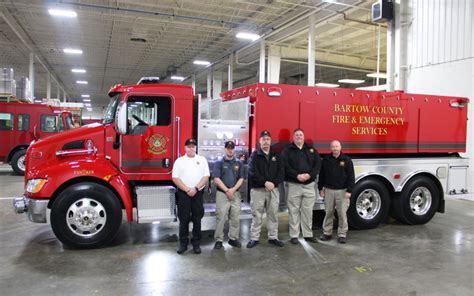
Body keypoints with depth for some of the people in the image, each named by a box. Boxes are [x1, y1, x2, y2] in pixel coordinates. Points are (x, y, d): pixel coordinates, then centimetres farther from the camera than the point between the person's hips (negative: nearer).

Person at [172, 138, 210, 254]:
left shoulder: (202, 160, 6)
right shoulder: (179, 161, 4)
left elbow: (206, 176, 0)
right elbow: (175, 178, -2)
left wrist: (195, 188, -12)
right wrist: (187, 189, -12)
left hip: (198, 193, 1)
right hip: (183, 193, 0)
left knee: (197, 219, 5)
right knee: (183, 219, 4)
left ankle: (196, 243, 15)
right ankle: (183, 243, 14)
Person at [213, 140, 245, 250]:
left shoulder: (238, 163, 9)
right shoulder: (219, 163, 0)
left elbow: (241, 179, 5)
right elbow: (216, 179, -7)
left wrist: (233, 189, -10)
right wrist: (227, 190, -13)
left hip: (235, 193, 3)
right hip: (222, 193, -3)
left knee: (235, 218, 6)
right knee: (220, 218, -3)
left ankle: (233, 238, 18)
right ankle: (219, 240, 6)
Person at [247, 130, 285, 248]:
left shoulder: (276, 155, 11)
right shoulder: (254, 155, 0)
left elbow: (281, 172, 4)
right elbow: (252, 173, -11)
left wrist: (273, 183, -12)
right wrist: (265, 182, -19)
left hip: (273, 189, 3)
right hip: (257, 189, -3)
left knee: (273, 215, 9)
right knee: (256, 215, 1)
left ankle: (273, 237, 19)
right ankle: (254, 238, 10)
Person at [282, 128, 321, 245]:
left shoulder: (311, 150, 13)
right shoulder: (288, 151, 3)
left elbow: (318, 164, 3)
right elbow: (286, 166, -9)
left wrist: (309, 175, -13)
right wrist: (297, 176, -20)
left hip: (309, 185, 3)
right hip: (293, 185, -3)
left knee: (308, 211, 8)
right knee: (294, 211, 2)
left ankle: (308, 234, 18)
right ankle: (294, 236, 9)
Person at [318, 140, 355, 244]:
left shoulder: (346, 160, -1)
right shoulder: (326, 160, 7)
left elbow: (351, 176, -3)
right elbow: (321, 175, 11)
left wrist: (349, 191, -9)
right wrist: (320, 188, 8)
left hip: (342, 191, -2)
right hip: (328, 190, 2)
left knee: (342, 213, 0)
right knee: (328, 212, 9)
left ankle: (342, 234, 11)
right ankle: (327, 233, 20)